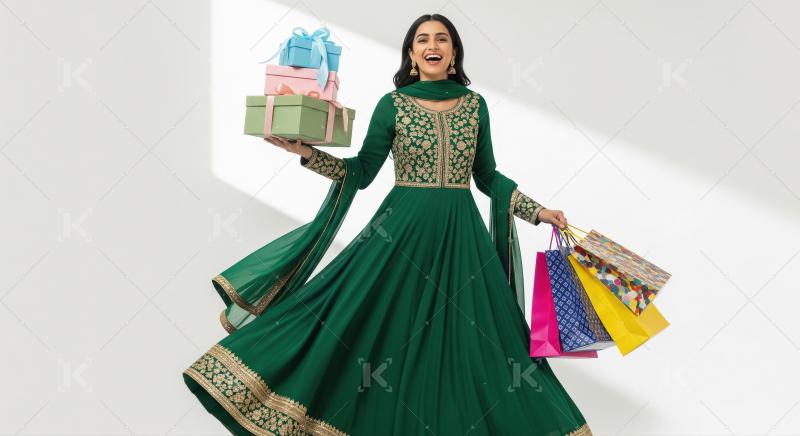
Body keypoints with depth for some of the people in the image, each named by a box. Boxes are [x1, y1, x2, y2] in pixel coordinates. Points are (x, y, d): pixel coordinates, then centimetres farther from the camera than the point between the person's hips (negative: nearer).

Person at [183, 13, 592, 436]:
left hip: (461, 236, 2)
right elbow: (362, 173, 0)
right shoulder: (392, 104, 0)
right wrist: (306, 152, -11)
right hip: (402, 231, -2)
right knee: (386, 333, -1)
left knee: (466, 344, 6)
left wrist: (539, 212, 6)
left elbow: (488, 177, 11)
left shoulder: (474, 104, 6)